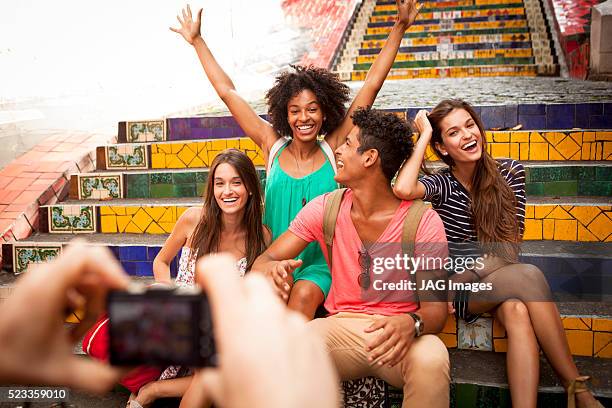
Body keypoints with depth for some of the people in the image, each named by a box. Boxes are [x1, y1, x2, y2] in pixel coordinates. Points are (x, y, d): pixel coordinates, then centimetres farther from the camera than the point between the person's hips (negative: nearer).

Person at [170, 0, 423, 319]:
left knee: (304, 295, -29)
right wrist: (197, 41, 11)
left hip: (319, 264, -1)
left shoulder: (333, 149, -1)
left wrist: (400, 27, -1)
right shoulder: (273, 147, 2)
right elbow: (227, 92, 6)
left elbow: (372, 85, -2)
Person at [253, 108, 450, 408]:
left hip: (400, 331, -1)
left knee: (431, 359, -36)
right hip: (340, 325, 2)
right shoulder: (325, 209, 0)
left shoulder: (423, 222, -10)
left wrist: (412, 324, -36)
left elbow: (436, 308, -10)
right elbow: (263, 260, 0)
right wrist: (272, 269, -27)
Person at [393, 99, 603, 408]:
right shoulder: (442, 184, -6)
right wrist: (424, 135, -15)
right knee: (529, 275, -29)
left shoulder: (510, 172, 2)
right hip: (458, 289, -2)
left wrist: (474, 269, -11)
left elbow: (513, 239, 4)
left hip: (502, 280, 3)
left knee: (517, 312, -33)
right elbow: (403, 189, -29)